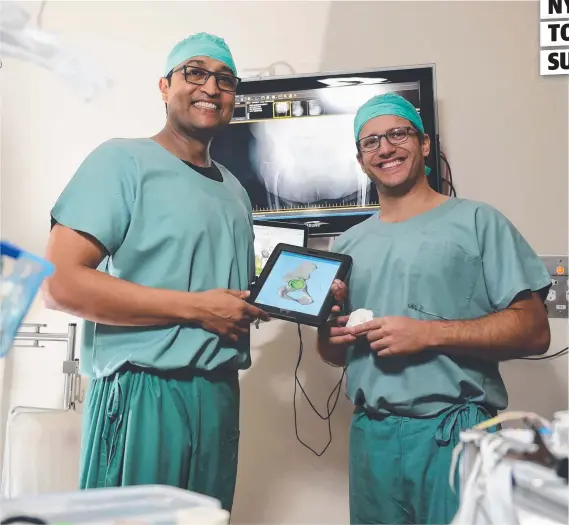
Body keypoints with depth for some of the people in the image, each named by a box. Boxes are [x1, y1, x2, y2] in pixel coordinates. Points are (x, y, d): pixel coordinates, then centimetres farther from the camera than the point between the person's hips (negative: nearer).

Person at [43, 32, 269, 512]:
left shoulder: (234, 189, 17)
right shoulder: (123, 160, -7)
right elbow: (61, 284, -17)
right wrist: (196, 308, -17)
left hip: (221, 395, 7)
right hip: (143, 392, -7)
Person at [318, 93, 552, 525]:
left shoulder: (477, 221, -2)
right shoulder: (349, 245, 12)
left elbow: (534, 331, -9)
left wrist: (427, 334, -17)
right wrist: (329, 332, -4)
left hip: (455, 431, -4)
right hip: (371, 434, 4)